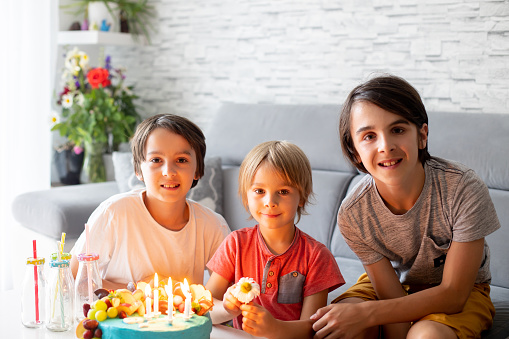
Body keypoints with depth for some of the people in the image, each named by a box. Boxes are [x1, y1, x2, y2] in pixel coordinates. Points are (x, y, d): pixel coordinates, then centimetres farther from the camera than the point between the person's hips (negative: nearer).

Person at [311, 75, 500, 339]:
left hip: (463, 292, -2)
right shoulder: (353, 215, -22)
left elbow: (453, 294, -25)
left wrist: (365, 313, -33)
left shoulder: (464, 190, -30)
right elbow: (392, 298, -16)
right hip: (395, 281, 2)